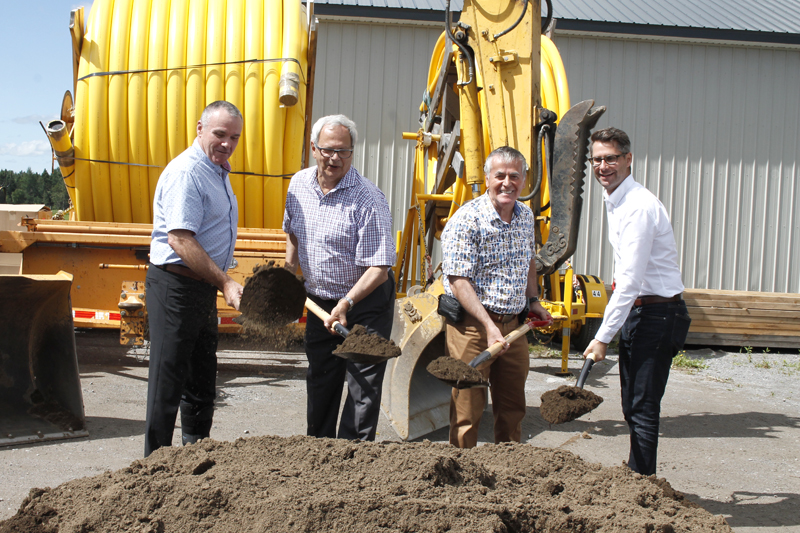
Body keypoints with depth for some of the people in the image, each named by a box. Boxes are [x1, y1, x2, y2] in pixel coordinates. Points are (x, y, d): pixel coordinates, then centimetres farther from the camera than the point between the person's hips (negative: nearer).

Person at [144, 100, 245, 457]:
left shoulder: (218, 170, 14)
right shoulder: (186, 172, -18)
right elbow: (180, 240, -27)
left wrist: (221, 283, 22)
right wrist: (224, 283, -28)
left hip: (203, 287, 10)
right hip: (176, 286, -10)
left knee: (202, 374, 18)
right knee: (169, 378, -3)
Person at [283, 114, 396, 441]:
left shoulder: (368, 199, -22)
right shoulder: (299, 184, -2)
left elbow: (378, 268, -26)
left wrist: (346, 304, -36)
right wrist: (288, 274, 18)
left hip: (365, 304, -6)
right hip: (319, 301, 6)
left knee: (363, 386, -3)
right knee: (319, 383, 18)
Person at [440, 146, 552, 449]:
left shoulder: (526, 216, 9)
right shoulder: (466, 220, -15)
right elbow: (458, 281, -19)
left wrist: (533, 300, 16)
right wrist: (488, 325, -25)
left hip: (514, 324, 7)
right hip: (471, 324, -7)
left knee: (513, 408, 15)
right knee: (467, 410, -1)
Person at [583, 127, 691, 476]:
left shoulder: (638, 207, -20)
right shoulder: (614, 202, 12)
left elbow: (630, 280, -24)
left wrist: (603, 336, -23)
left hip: (657, 313, -10)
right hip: (637, 310, 10)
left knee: (642, 408, -8)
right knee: (632, 406, 17)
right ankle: (634, 475, 28)